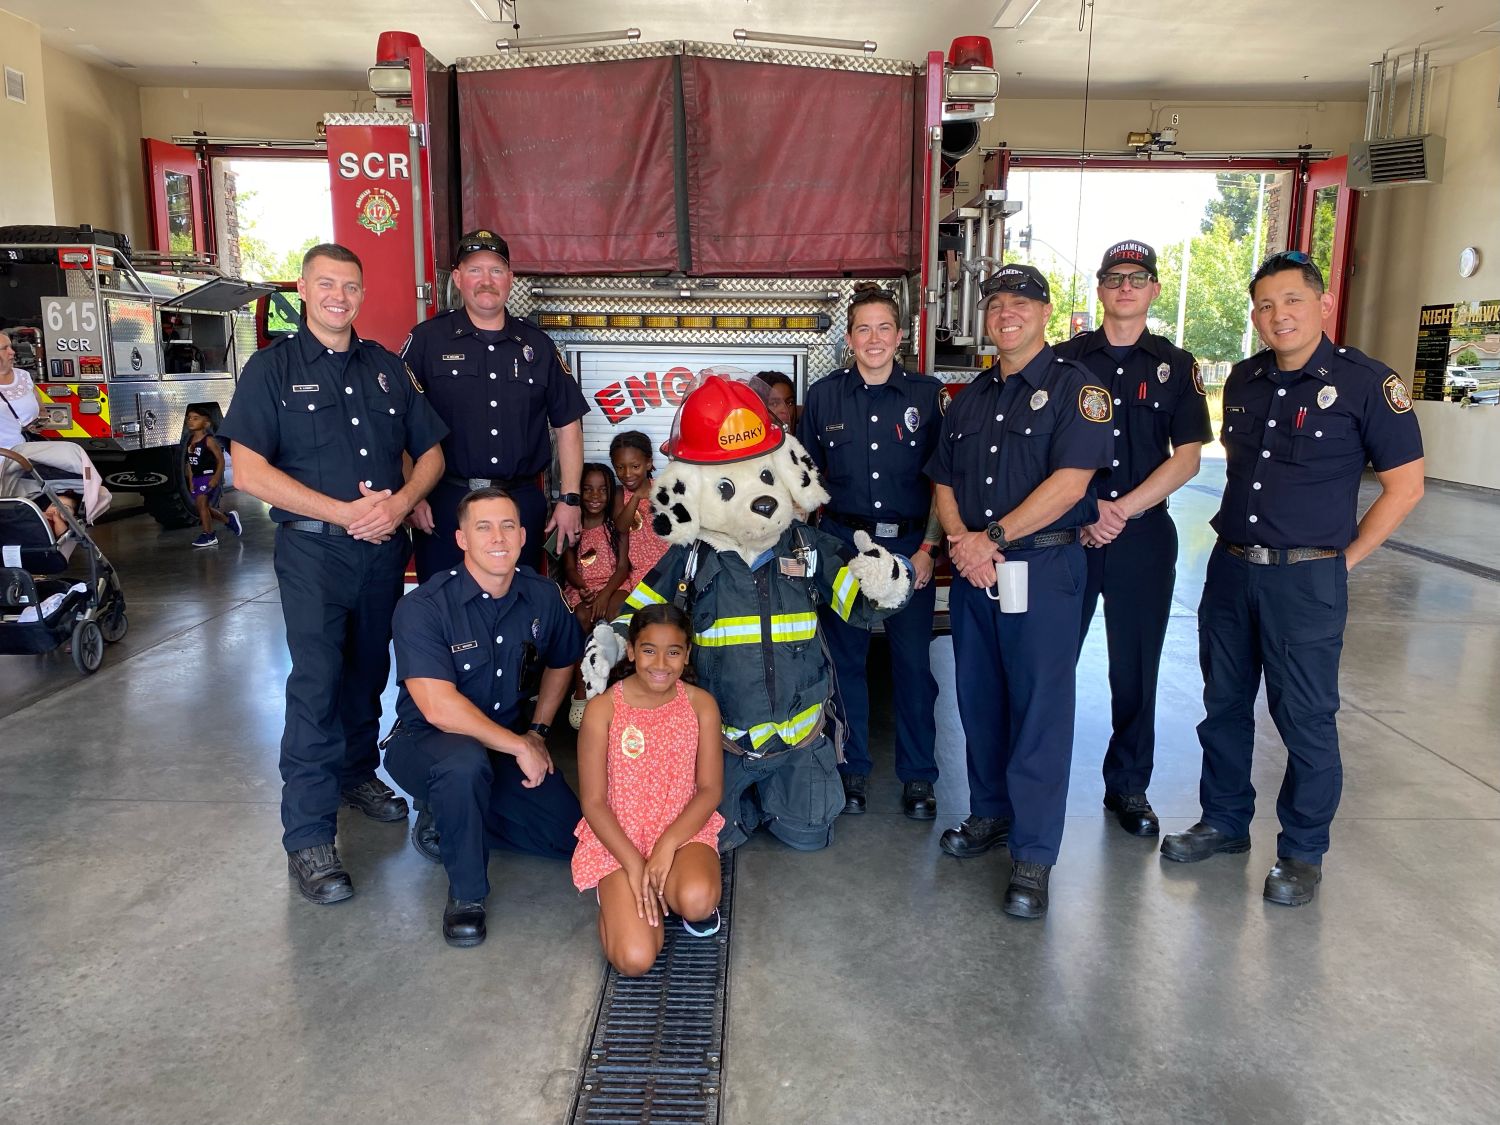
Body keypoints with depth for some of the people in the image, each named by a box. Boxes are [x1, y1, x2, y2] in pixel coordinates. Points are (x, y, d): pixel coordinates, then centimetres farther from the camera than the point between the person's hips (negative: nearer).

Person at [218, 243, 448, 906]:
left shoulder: (386, 368, 12)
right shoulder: (273, 368, -1)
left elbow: (430, 451, 13)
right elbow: (249, 471, -10)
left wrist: (400, 502, -9)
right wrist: (344, 512, -17)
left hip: (384, 546, 5)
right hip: (312, 548, -4)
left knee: (369, 670, 15)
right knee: (317, 681, -12)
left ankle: (357, 773, 36)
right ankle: (308, 835, -6)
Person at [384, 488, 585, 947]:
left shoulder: (542, 598, -6)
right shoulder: (422, 608, -22)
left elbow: (561, 663, 15)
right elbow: (439, 707, -30)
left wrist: (538, 731, 5)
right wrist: (519, 746, -25)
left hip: (508, 744, 6)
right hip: (425, 746, -5)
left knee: (571, 834, -4)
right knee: (465, 762, -40)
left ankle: (450, 820, 14)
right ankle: (465, 894, -16)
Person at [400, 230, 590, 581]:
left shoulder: (537, 345, 10)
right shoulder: (427, 339, 1)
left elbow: (568, 423, 11)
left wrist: (569, 499, 5)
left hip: (522, 502, 3)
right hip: (445, 503, -2)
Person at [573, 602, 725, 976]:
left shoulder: (701, 705, -3)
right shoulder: (602, 709, -9)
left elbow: (710, 789, -3)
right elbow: (593, 801, -7)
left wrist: (667, 844, -18)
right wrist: (634, 864, -16)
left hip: (684, 830, 1)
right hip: (617, 839, -1)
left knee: (697, 902, -34)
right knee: (635, 959, -19)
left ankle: (680, 888, 5)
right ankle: (619, 894, 14)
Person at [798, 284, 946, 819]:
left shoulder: (928, 394, 2)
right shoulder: (824, 395, 4)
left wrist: (928, 547, -4)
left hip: (910, 544, -1)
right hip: (841, 542, 1)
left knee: (914, 662, 3)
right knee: (845, 659, 8)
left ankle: (918, 776, 19)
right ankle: (851, 769, 24)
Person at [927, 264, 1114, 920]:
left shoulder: (1075, 387, -5)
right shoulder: (970, 398, 16)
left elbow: (1070, 481, -15)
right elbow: (944, 482, 14)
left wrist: (993, 537, -15)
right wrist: (961, 540, -6)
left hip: (1044, 569, -6)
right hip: (972, 569, 6)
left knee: (1039, 708, -2)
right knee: (979, 700, 13)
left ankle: (1033, 854, 7)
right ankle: (990, 813, 31)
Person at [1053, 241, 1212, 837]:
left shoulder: (1175, 365, 8)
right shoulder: (1067, 359, 6)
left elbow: (1186, 457, 1)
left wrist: (1121, 509, -9)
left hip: (1144, 535, 1)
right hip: (1067, 531, 0)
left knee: (1136, 669, 7)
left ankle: (1128, 786, 21)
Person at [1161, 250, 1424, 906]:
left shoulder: (1366, 382, -8)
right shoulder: (1244, 380, 8)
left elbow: (1404, 487, -4)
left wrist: (1344, 557, -6)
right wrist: (1236, 537, 12)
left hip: (1307, 580, -5)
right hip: (1230, 569, 6)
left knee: (1305, 717, 3)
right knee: (1224, 704, 14)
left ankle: (1303, 853, 20)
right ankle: (1225, 821, 32)